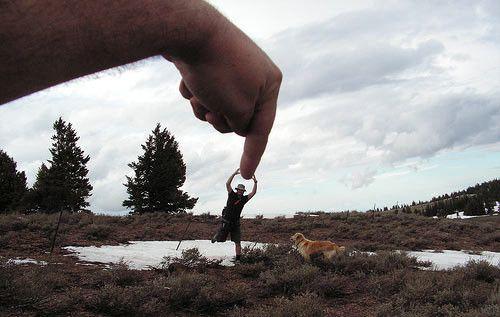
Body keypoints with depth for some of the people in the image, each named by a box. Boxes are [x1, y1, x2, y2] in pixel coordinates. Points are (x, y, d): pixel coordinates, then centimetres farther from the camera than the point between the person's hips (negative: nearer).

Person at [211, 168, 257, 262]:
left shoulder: (244, 199, 3)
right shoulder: (232, 195, -6)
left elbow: (253, 193, -2)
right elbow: (227, 184, -18)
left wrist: (255, 182, -14)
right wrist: (234, 174, -21)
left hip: (235, 223, 3)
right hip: (226, 222, -2)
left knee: (238, 243, -4)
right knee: (220, 239, 10)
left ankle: (238, 259, 1)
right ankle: (216, 236, 47)